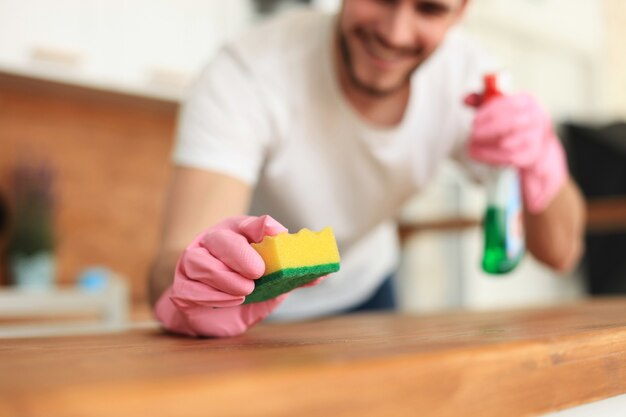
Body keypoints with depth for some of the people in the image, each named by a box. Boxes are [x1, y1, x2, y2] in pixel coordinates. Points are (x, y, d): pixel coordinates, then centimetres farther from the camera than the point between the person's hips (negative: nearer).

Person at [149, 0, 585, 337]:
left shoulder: (467, 76, -19)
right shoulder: (249, 75, -32)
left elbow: (559, 252, -16)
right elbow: (175, 265, -41)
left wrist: (543, 164, -35)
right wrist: (191, 289, -64)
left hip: (362, 287, 2)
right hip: (255, 304, -1)